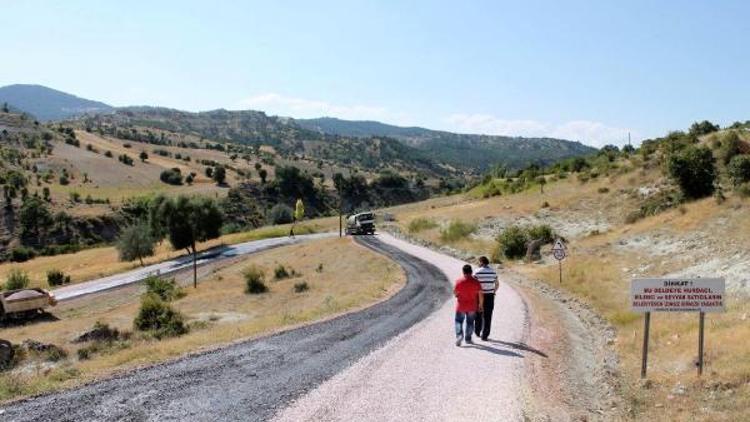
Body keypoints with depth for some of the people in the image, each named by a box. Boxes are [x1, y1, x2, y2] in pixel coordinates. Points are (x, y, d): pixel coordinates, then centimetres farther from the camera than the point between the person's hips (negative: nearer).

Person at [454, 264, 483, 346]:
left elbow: (454, 292, -3)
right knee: (470, 322, 14)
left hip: (461, 306, -1)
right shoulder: (476, 282, -7)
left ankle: (459, 335, -8)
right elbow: (480, 294, -5)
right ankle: (468, 339, 17)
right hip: (472, 306, 1)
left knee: (459, 321, 12)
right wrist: (480, 304, 6)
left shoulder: (459, 281, -11)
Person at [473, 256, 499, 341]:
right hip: (490, 296, 2)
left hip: (479, 296, -2)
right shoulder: (493, 271, 2)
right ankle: (484, 335, 4)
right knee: (487, 317, 5)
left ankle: (477, 332, 31)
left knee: (478, 315, 18)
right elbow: (497, 284, 8)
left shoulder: (477, 272, -11)